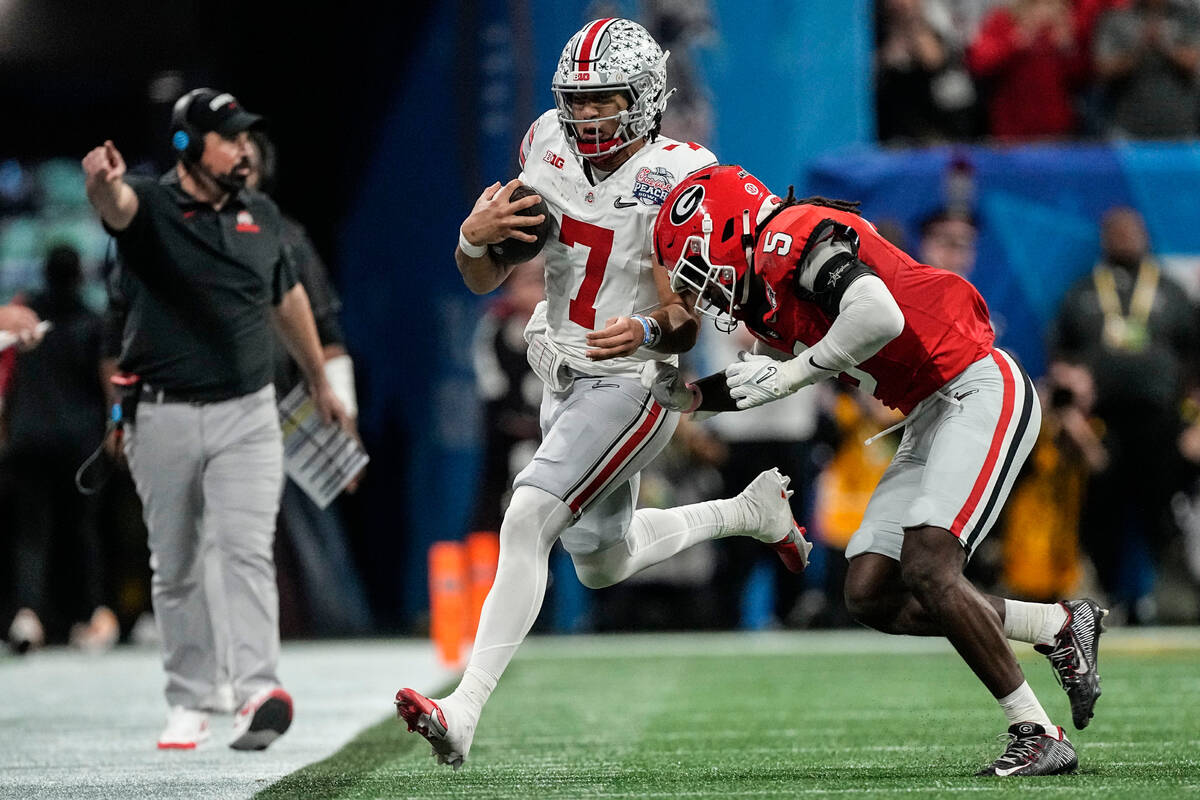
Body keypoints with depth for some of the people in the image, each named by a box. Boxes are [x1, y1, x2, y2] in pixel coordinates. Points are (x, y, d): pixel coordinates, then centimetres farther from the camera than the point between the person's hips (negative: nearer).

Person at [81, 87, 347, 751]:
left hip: (247, 414, 2)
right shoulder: (150, 206, -7)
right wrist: (103, 184, -58)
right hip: (163, 417, -2)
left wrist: (320, 382, 30)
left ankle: (259, 692, -22)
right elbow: (118, 204, -33)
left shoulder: (260, 213, 7)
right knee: (174, 568, 6)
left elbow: (287, 296, 23)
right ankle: (188, 704, 15)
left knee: (247, 549, -13)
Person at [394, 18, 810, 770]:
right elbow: (485, 280, 4)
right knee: (602, 564, 22)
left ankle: (466, 709, -27)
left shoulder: (677, 178, -17)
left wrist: (646, 330, -38)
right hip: (564, 377, 8)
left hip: (633, 384, -8)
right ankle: (751, 511, 45)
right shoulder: (549, 151, -1)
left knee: (528, 520, -24)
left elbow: (685, 323, -17)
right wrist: (476, 236, -18)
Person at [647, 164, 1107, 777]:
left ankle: (1038, 737, -13)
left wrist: (785, 376, -20)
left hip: (979, 393, -10)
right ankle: (1061, 627, 14)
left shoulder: (793, 238, -16)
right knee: (871, 596, 4)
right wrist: (689, 395, 12)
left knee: (928, 571, -21)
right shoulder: (763, 298, 13)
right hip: (930, 420, 10)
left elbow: (880, 317, -31)